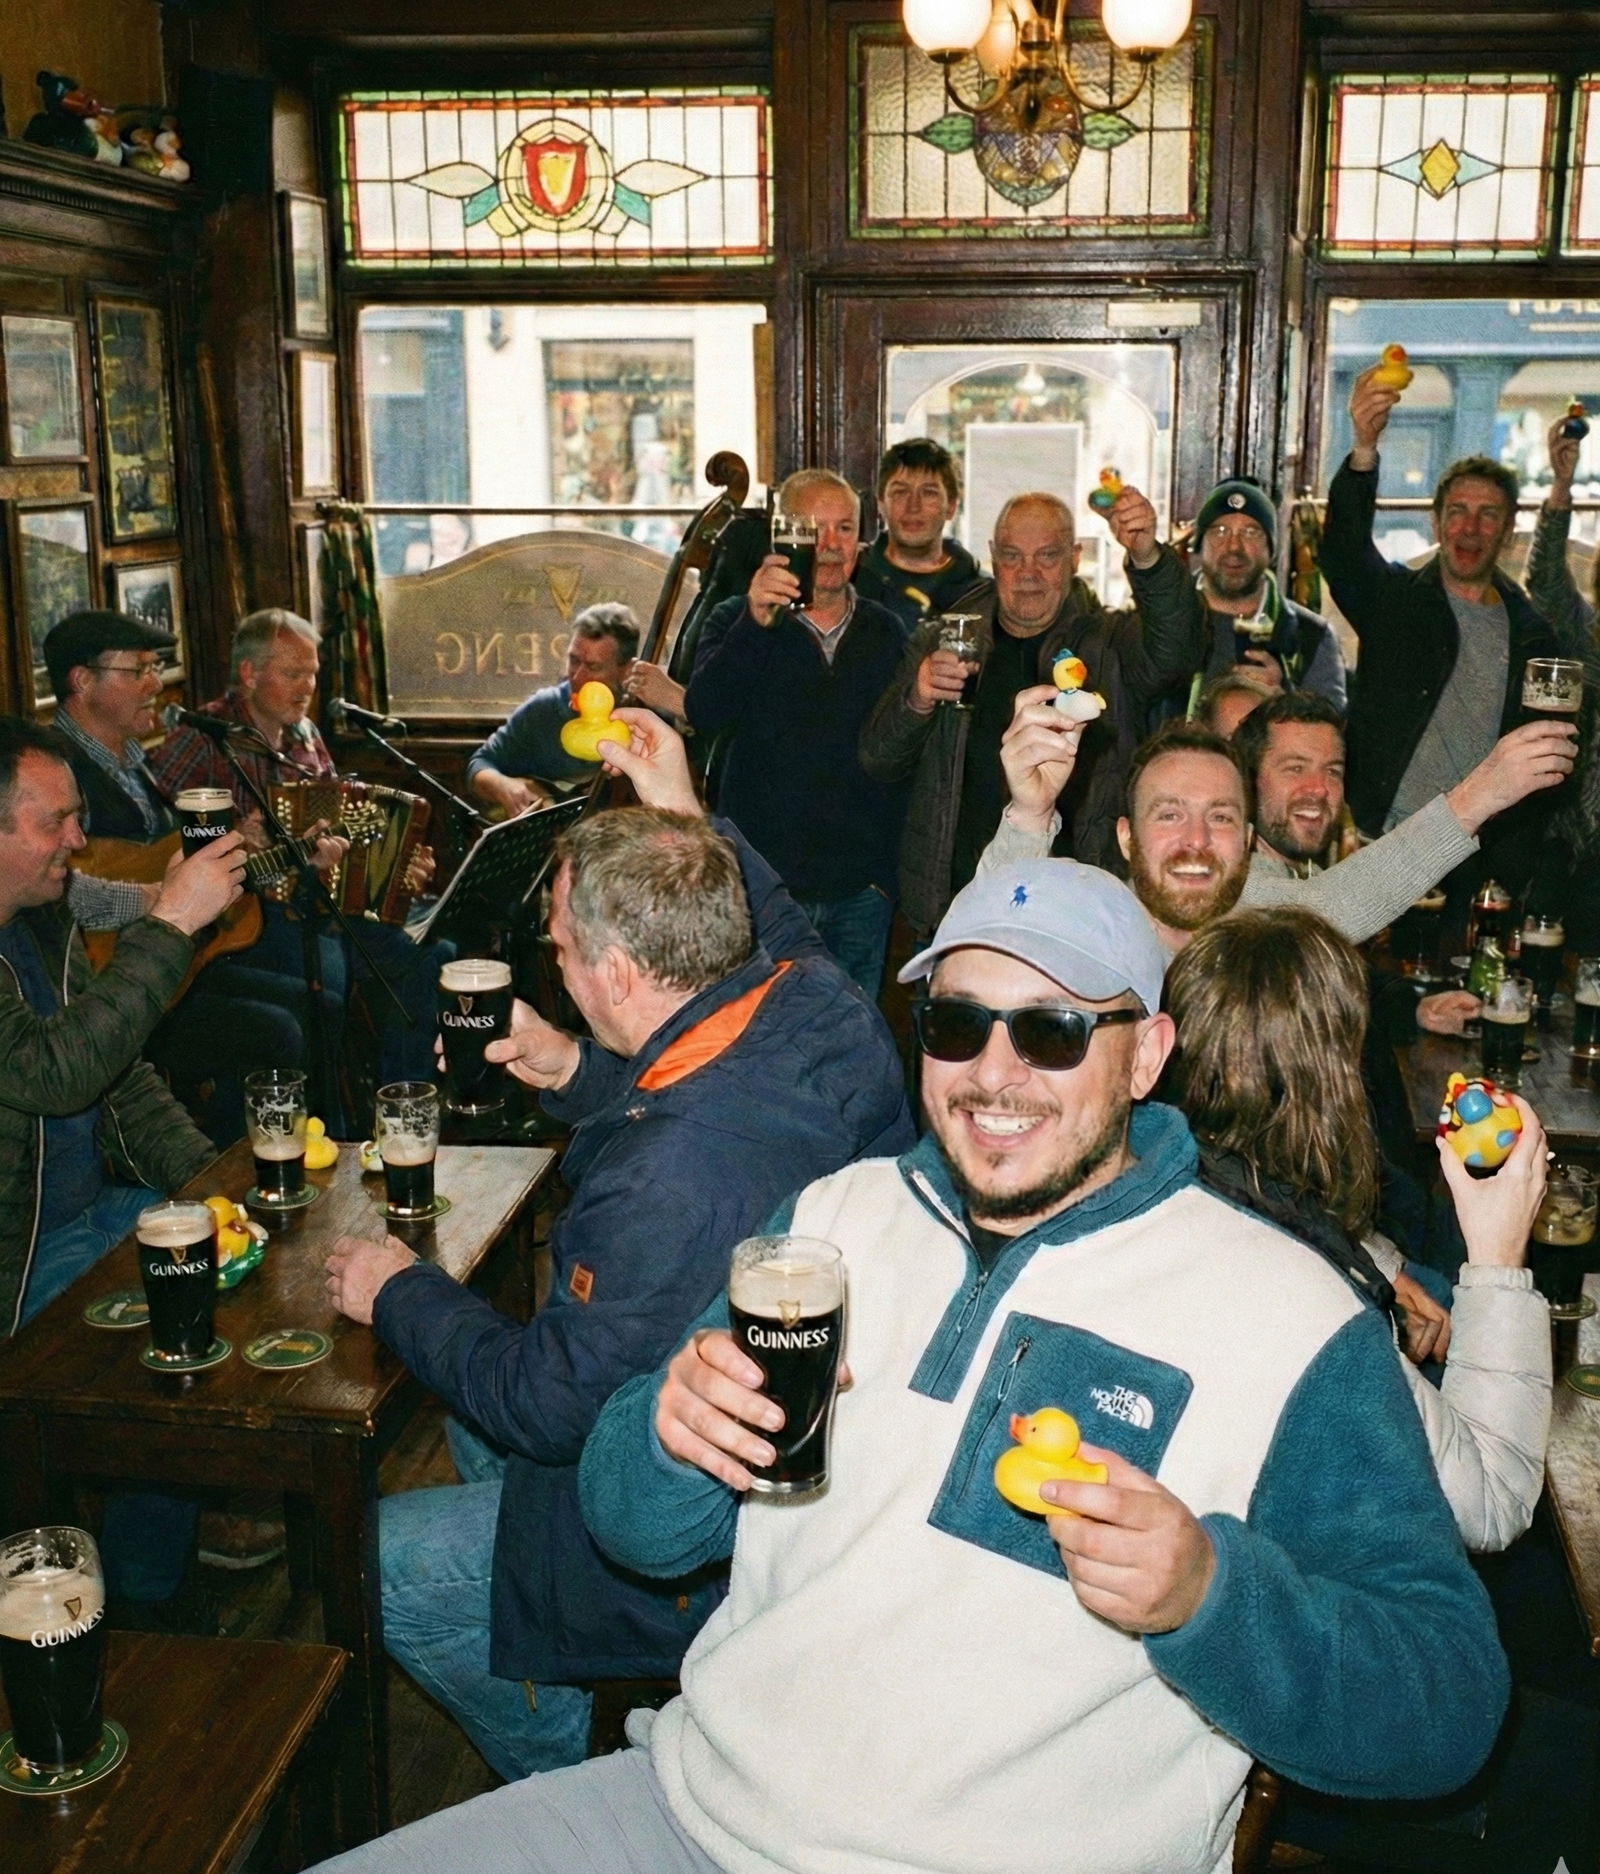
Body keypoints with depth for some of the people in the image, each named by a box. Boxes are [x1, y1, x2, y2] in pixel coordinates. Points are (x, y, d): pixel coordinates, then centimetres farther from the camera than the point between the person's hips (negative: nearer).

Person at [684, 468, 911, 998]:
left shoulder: (885, 632, 9)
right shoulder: (738, 622, 1)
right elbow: (705, 716, -17)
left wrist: (891, 872, 8)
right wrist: (756, 622, -29)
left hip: (859, 892, 3)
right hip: (761, 884, -2)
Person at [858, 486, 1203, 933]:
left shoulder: (1109, 643, 4)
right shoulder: (941, 644, 8)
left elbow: (1174, 652, -19)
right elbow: (878, 762, 4)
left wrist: (1147, 558, -36)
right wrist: (916, 700, -17)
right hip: (958, 900, 2)